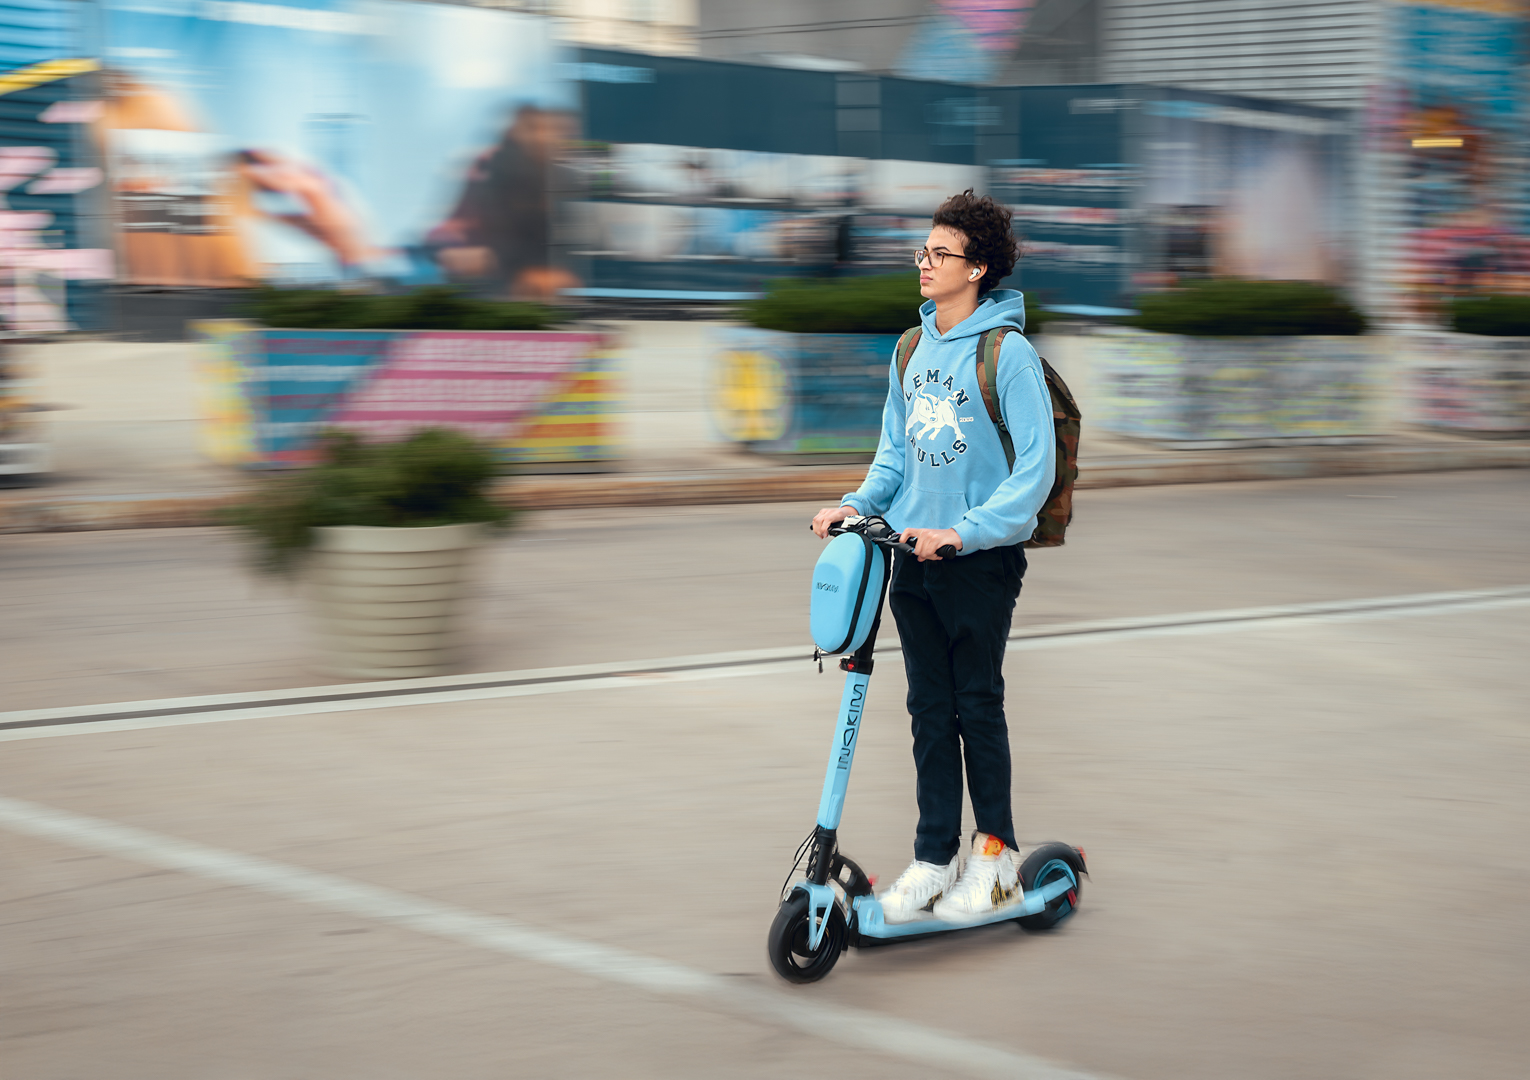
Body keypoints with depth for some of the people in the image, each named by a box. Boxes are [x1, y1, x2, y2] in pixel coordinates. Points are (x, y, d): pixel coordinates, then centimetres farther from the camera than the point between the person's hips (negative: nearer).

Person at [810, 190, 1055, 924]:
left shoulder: (1007, 352, -11)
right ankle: (934, 859, 16)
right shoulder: (912, 349, 10)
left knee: (977, 704, 4)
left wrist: (964, 532, -22)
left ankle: (995, 852, 18)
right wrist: (858, 504, -1)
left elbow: (1035, 466, -15)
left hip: (981, 560, -6)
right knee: (929, 710, 9)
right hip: (913, 557, 6)